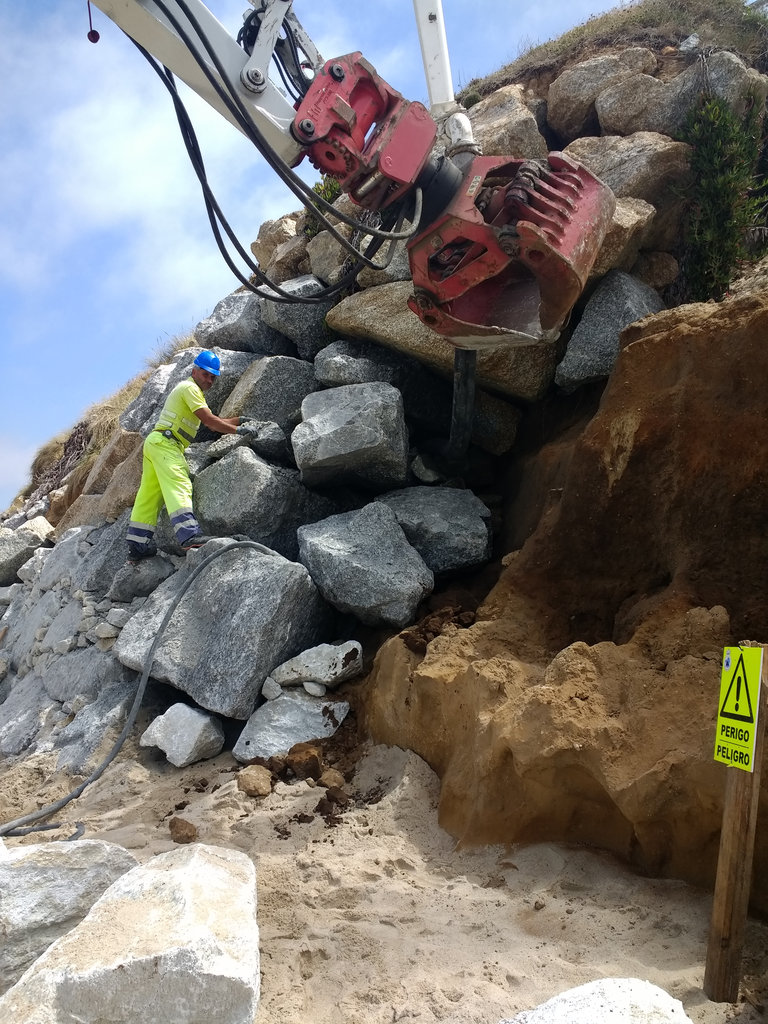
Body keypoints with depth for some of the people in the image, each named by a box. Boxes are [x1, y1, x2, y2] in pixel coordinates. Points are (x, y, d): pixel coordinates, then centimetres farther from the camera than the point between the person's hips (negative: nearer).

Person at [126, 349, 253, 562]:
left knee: (149, 496, 8)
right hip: (165, 443, -11)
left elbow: (212, 420, 27)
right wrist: (238, 430, -12)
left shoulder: (190, 390, 26)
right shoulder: (190, 387, -6)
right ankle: (189, 535, -40)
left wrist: (238, 420, 21)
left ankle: (138, 546, 10)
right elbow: (208, 420, -15)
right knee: (179, 487, -24)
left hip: (155, 443, 11)